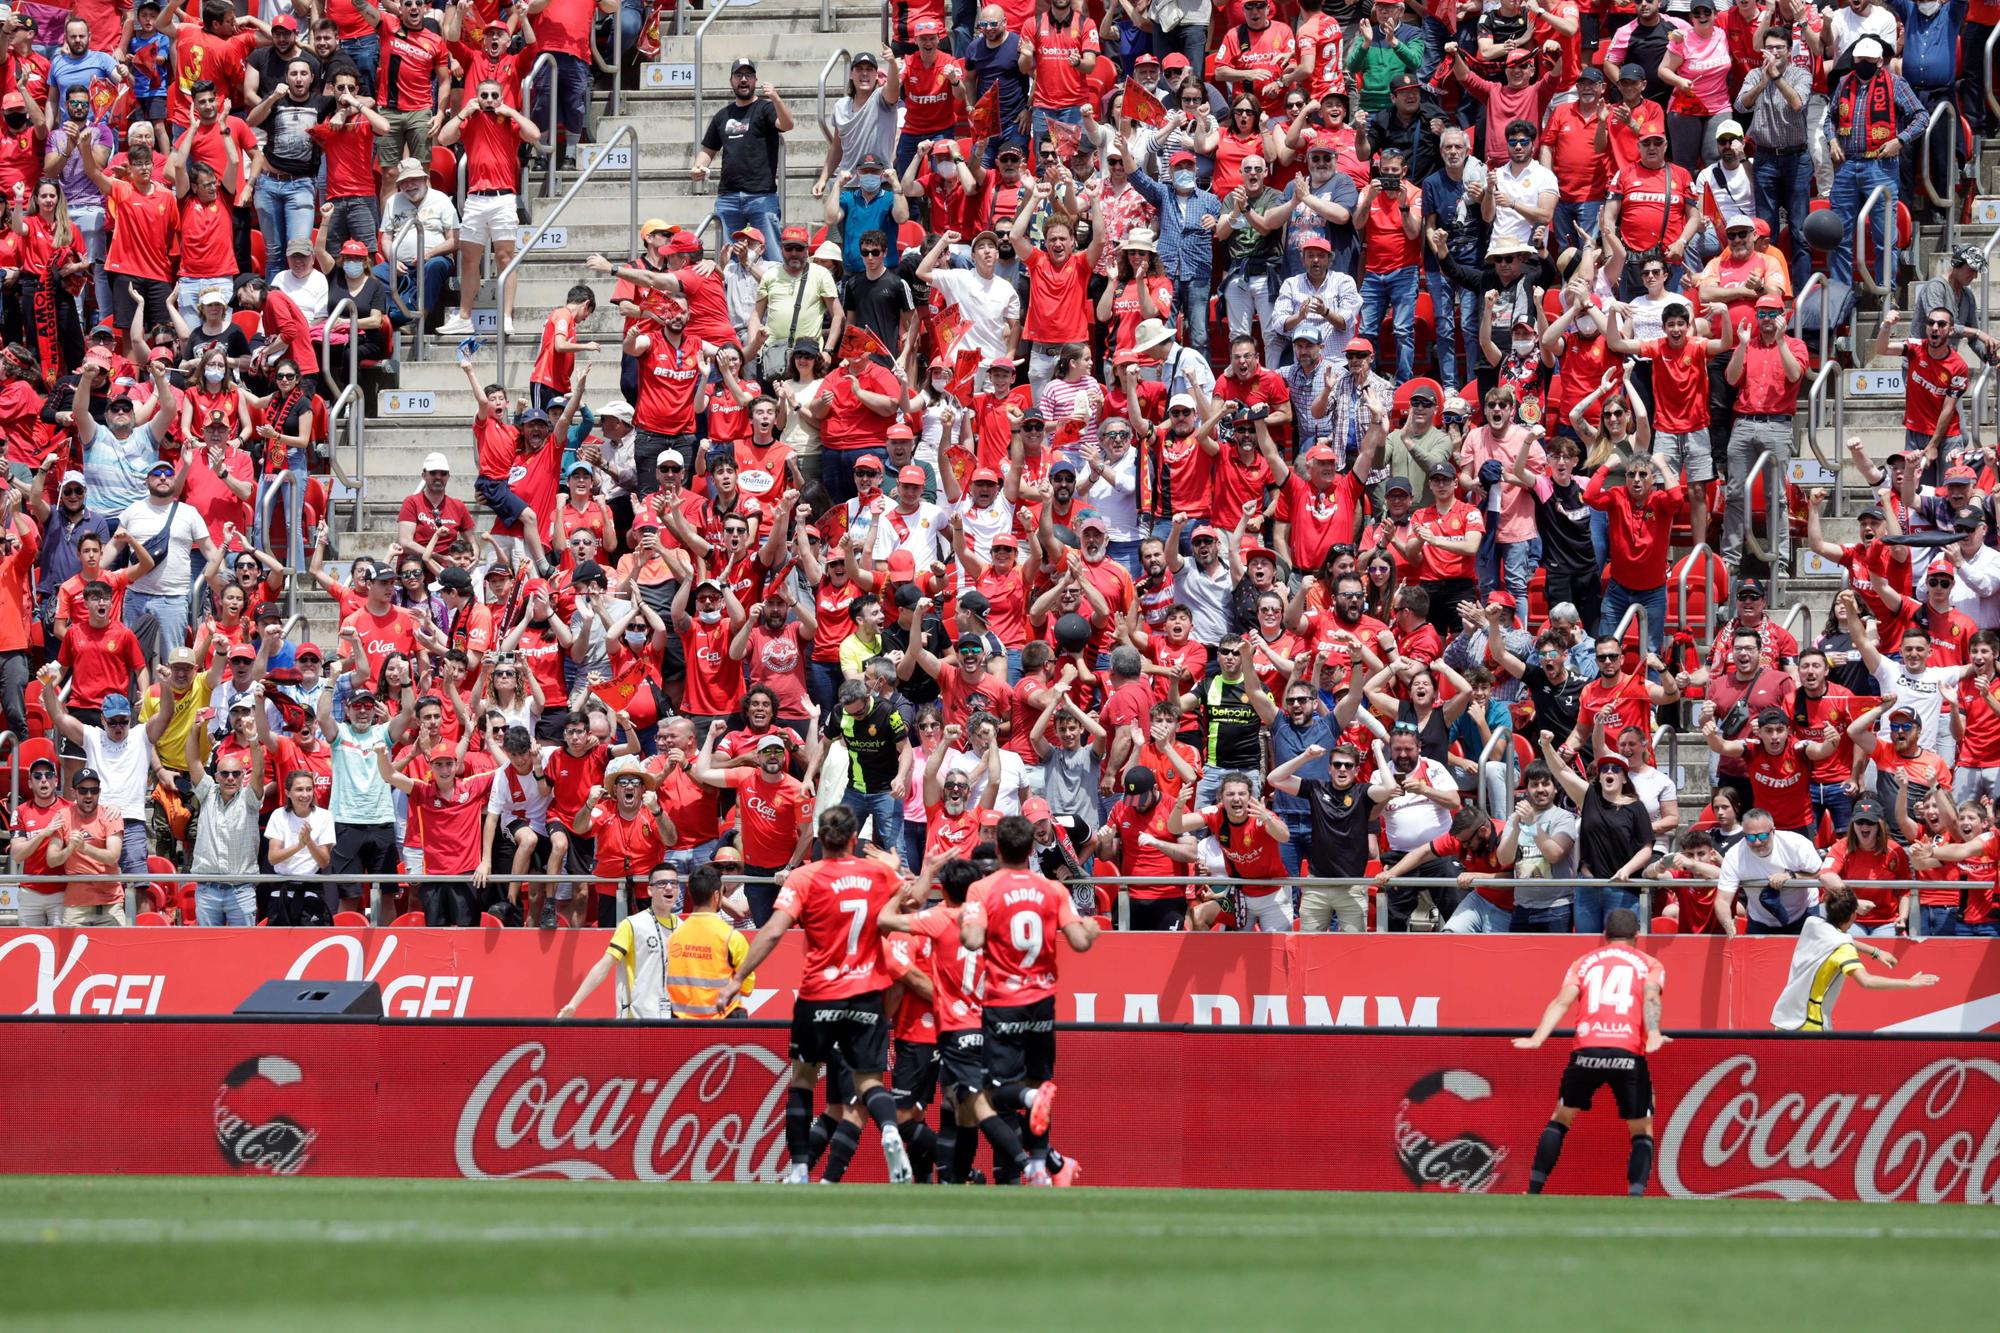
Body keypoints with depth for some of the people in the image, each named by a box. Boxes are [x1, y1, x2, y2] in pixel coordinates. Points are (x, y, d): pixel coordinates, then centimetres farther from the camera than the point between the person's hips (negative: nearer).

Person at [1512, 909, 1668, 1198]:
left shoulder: (1584, 963, 21)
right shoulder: (1649, 964, 16)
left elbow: (1562, 1001, 6)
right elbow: (1650, 997, -5)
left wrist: (1538, 1038, -5)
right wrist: (1653, 1035, -20)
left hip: (1587, 1050, 2)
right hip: (1629, 1054, -2)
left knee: (1561, 1118, 21)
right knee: (1642, 1131, 9)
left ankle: (1533, 1190, 15)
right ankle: (1635, 1197, -10)